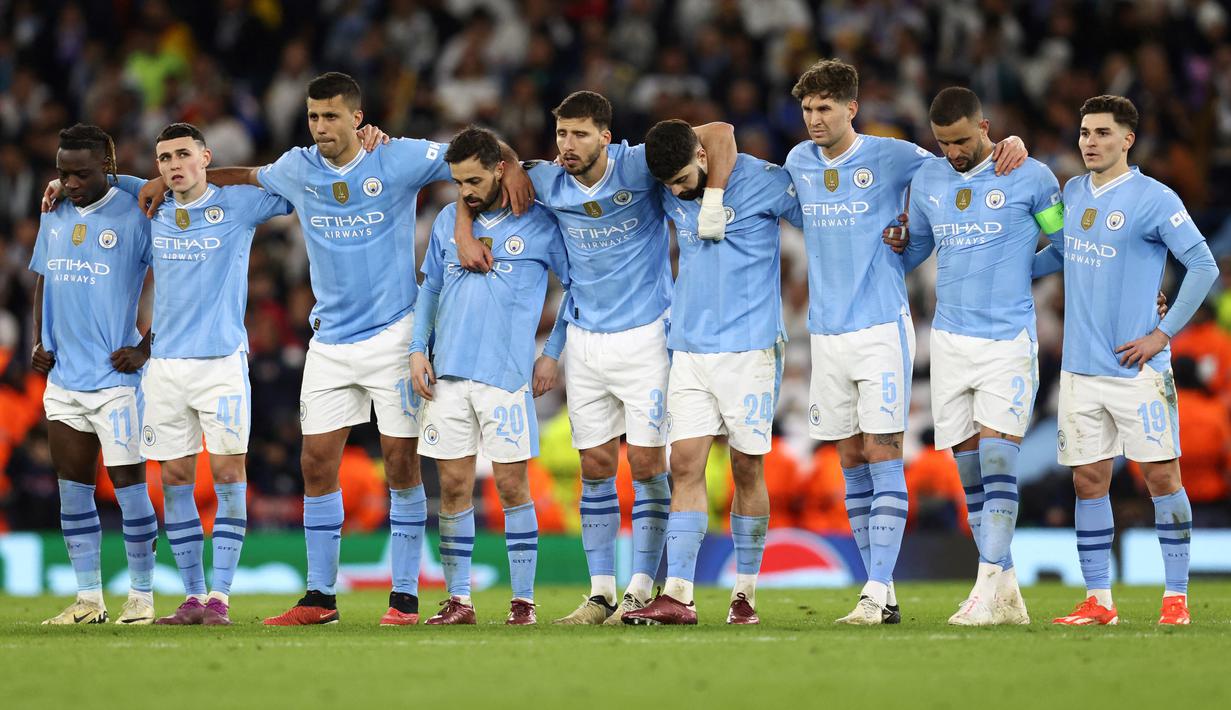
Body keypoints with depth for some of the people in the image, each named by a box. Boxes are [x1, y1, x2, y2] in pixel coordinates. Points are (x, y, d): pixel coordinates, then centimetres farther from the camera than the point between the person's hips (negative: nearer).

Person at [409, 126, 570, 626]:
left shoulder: (539, 223, 0)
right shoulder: (448, 221, 12)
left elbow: (578, 285, 6)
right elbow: (430, 287, 19)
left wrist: (552, 355, 2)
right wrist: (417, 349, 7)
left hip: (508, 374, -4)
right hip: (448, 374, 4)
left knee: (512, 486, -3)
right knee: (453, 486, 2)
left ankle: (523, 600, 3)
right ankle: (458, 600, 7)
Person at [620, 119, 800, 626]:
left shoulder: (764, 182, -9)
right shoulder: (668, 194, 5)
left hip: (749, 348, -4)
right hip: (689, 347, 4)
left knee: (747, 468, 2)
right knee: (685, 465, -5)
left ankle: (745, 593, 11)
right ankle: (677, 594, -9)